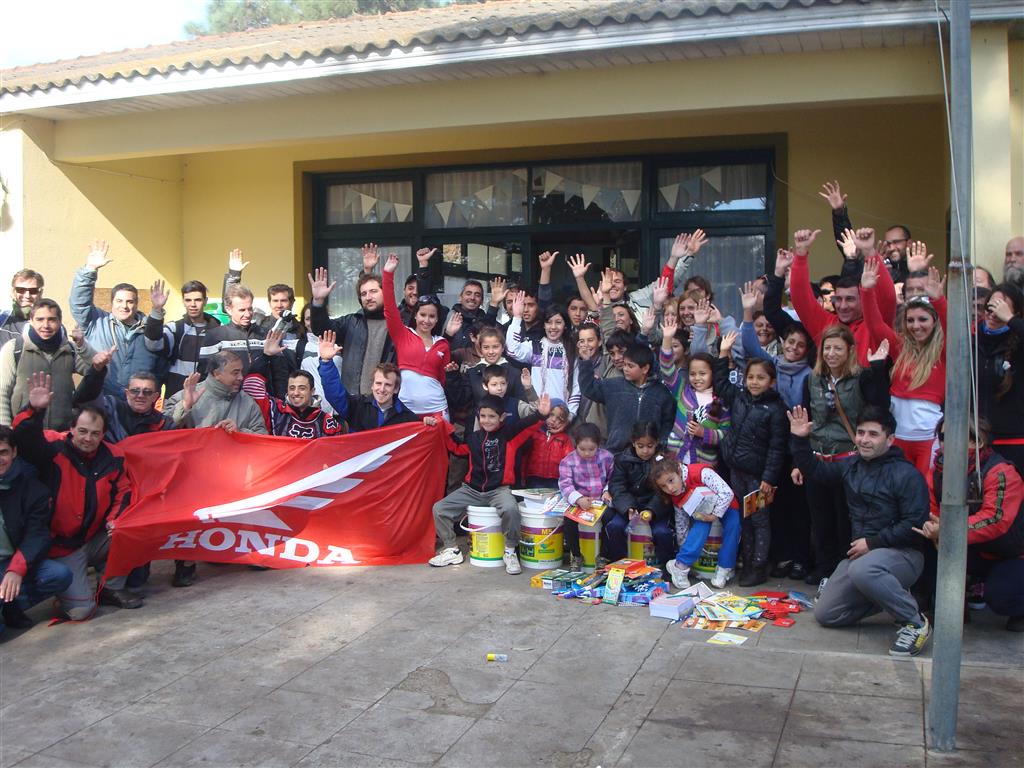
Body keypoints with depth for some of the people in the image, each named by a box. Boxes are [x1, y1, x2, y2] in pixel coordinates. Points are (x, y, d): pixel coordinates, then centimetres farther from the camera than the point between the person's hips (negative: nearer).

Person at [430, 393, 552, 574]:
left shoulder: (509, 435, -2)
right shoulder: (473, 438, 9)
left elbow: (525, 426, -18)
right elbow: (455, 445, 25)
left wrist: (540, 415, -38)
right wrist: (441, 425, 13)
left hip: (499, 490, -4)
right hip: (472, 490, 4)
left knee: (510, 509, -36)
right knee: (439, 509, -8)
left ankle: (510, 552, -12)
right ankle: (451, 550, 11)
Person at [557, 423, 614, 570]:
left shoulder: (607, 457, 0)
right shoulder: (568, 461, -5)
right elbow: (565, 485, -14)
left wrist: (607, 491, -9)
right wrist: (579, 499, -31)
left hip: (601, 501, 1)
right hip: (578, 502, -1)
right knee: (569, 520, -28)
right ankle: (575, 556, -3)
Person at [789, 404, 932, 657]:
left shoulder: (906, 474, -13)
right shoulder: (851, 465, 9)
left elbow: (915, 524, -19)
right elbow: (815, 470, 18)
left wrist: (872, 543, -18)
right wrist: (799, 440, 5)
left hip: (903, 553, -7)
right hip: (860, 553, 8)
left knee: (862, 570, -41)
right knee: (824, 614, 3)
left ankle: (916, 622, -18)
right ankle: (891, 596, 17)